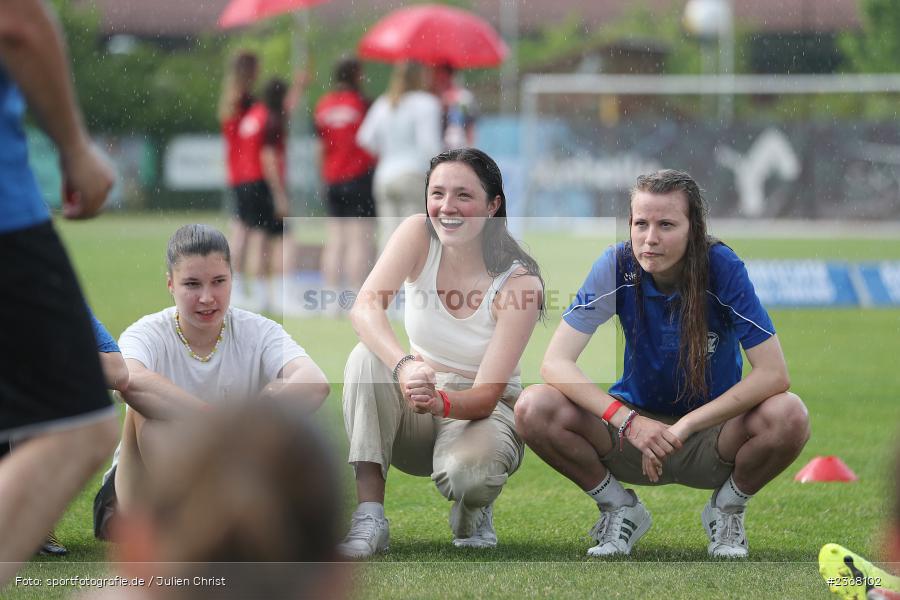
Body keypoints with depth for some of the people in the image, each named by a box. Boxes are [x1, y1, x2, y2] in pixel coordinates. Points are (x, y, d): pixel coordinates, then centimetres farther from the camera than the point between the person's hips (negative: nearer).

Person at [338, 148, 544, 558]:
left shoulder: (519, 282, -19)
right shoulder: (418, 235, -12)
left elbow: (487, 394, -24)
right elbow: (363, 308, -30)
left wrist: (440, 401, -47)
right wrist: (404, 367, -49)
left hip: (482, 413, -3)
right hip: (414, 417, 3)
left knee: (466, 469, -38)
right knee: (366, 357, -29)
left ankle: (472, 516, 4)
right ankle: (369, 520, -29)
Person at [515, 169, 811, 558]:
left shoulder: (723, 268, -19)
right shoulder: (617, 266, -15)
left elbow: (773, 374, -23)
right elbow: (555, 362, -19)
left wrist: (685, 426, -29)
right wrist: (629, 421, -33)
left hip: (711, 432, -1)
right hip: (635, 426, 1)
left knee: (789, 417, -32)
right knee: (534, 409, -24)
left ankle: (728, 508, 0)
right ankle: (619, 508, 2)